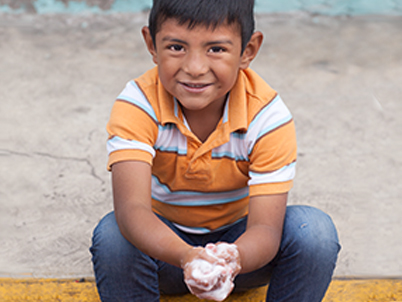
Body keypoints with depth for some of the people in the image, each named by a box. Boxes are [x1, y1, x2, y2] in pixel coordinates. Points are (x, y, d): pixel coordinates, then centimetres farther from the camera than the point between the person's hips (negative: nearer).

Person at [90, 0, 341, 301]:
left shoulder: (269, 116, -23)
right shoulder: (137, 106, -24)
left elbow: (266, 228, -29)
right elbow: (131, 208, -37)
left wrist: (232, 259, -54)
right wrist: (187, 256, -58)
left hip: (239, 242, 1)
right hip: (165, 242, 0)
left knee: (315, 230, -27)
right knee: (112, 234, -32)